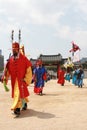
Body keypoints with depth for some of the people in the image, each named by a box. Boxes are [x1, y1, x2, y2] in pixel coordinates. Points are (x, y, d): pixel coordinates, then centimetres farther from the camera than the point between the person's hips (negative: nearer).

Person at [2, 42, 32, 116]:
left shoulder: (23, 58, -9)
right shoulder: (10, 59, 4)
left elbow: (29, 69, -7)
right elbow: (7, 69, 8)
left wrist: (26, 79, -10)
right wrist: (5, 77, -4)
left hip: (21, 80, -5)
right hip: (14, 80, 5)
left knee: (20, 93, -12)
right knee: (18, 93, 17)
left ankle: (17, 108, -11)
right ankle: (24, 104, 37)